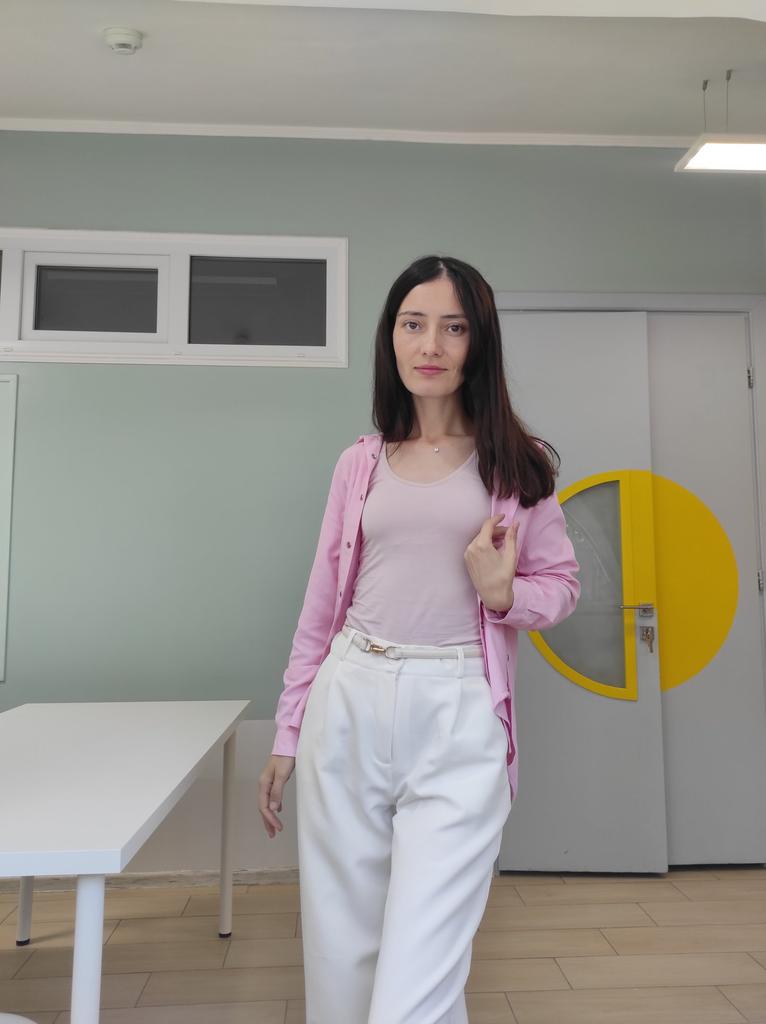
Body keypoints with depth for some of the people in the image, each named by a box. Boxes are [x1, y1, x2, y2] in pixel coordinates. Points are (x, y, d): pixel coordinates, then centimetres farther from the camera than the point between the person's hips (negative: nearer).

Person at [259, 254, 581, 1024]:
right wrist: (287, 734, 12)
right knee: (341, 952, 13)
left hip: (458, 715, -2)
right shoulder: (359, 463, 8)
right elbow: (322, 603, 11)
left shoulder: (517, 464, 4)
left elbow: (560, 584, 10)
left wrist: (502, 593, -13)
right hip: (349, 705, 3)